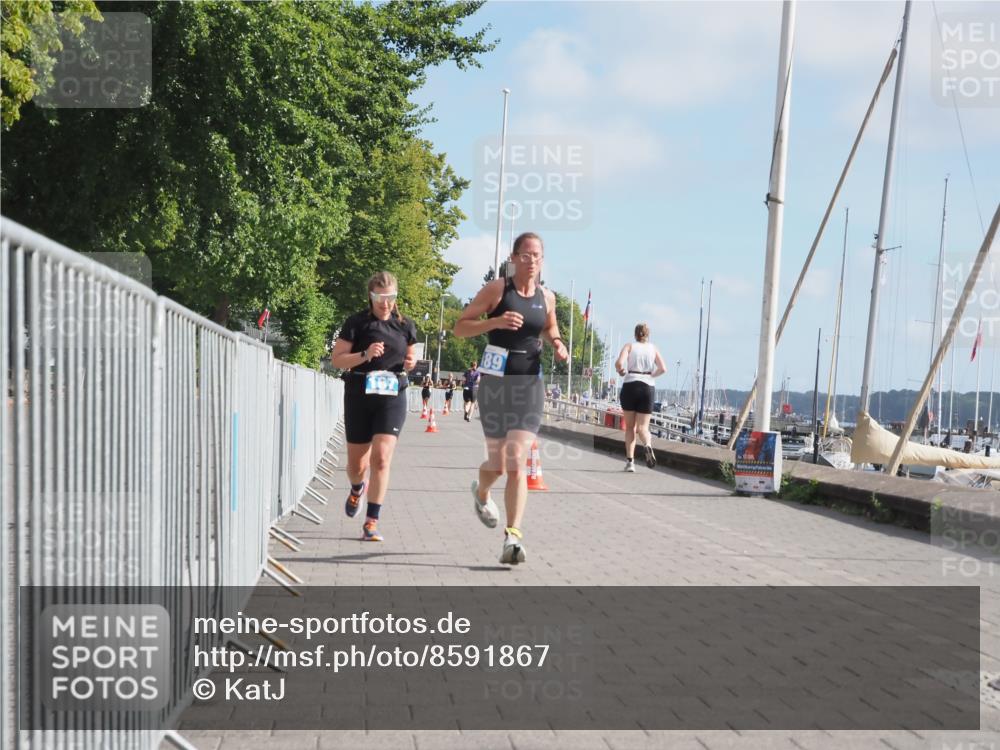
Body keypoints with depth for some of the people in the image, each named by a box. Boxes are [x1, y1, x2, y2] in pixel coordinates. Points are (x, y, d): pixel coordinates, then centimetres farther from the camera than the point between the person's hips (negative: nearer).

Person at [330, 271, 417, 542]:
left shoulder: (405, 326, 7)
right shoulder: (356, 323, -3)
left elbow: (410, 355, 21)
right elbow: (337, 359, -4)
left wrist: (411, 362, -3)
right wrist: (365, 355, -20)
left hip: (392, 397, 1)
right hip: (359, 397, -1)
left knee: (381, 458, -14)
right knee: (357, 463, 8)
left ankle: (371, 523, -9)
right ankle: (357, 490, 46)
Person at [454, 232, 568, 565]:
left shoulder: (547, 297, 8)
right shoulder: (496, 289, -4)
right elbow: (460, 327, -3)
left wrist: (557, 345, 6)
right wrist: (495, 322, -18)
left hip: (530, 384, 2)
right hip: (496, 381, -2)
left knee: (517, 462, -11)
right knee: (497, 462, 8)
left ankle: (513, 537, -15)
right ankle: (481, 493, 45)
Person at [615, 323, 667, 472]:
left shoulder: (629, 346, 4)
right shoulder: (653, 349, 9)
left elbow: (619, 363, -12)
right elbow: (662, 369, -2)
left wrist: (621, 371, 9)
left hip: (630, 386, -1)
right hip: (648, 387, 1)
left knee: (630, 426, 11)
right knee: (642, 427, 3)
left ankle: (630, 461, 3)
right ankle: (648, 445, -30)